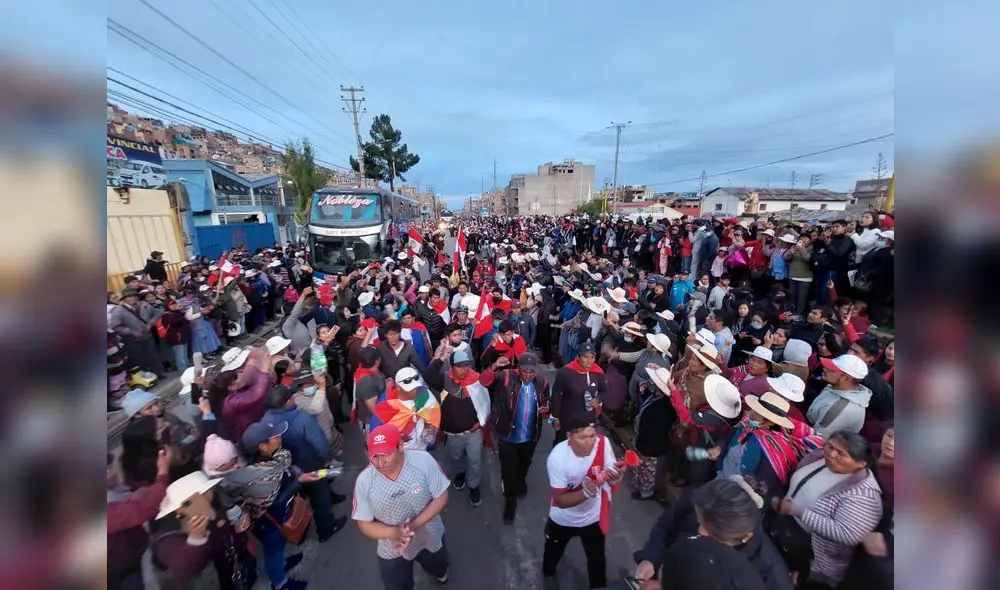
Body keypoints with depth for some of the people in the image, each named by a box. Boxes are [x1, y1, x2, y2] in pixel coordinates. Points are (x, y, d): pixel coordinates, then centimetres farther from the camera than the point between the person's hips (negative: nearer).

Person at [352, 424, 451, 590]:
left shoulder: (423, 461, -30)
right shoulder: (364, 481, -26)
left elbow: (441, 497, -19)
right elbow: (364, 524, -15)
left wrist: (416, 524, -32)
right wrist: (394, 533, -32)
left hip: (430, 537, 1)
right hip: (392, 550, -1)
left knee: (437, 567, 32)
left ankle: (440, 572, 68)